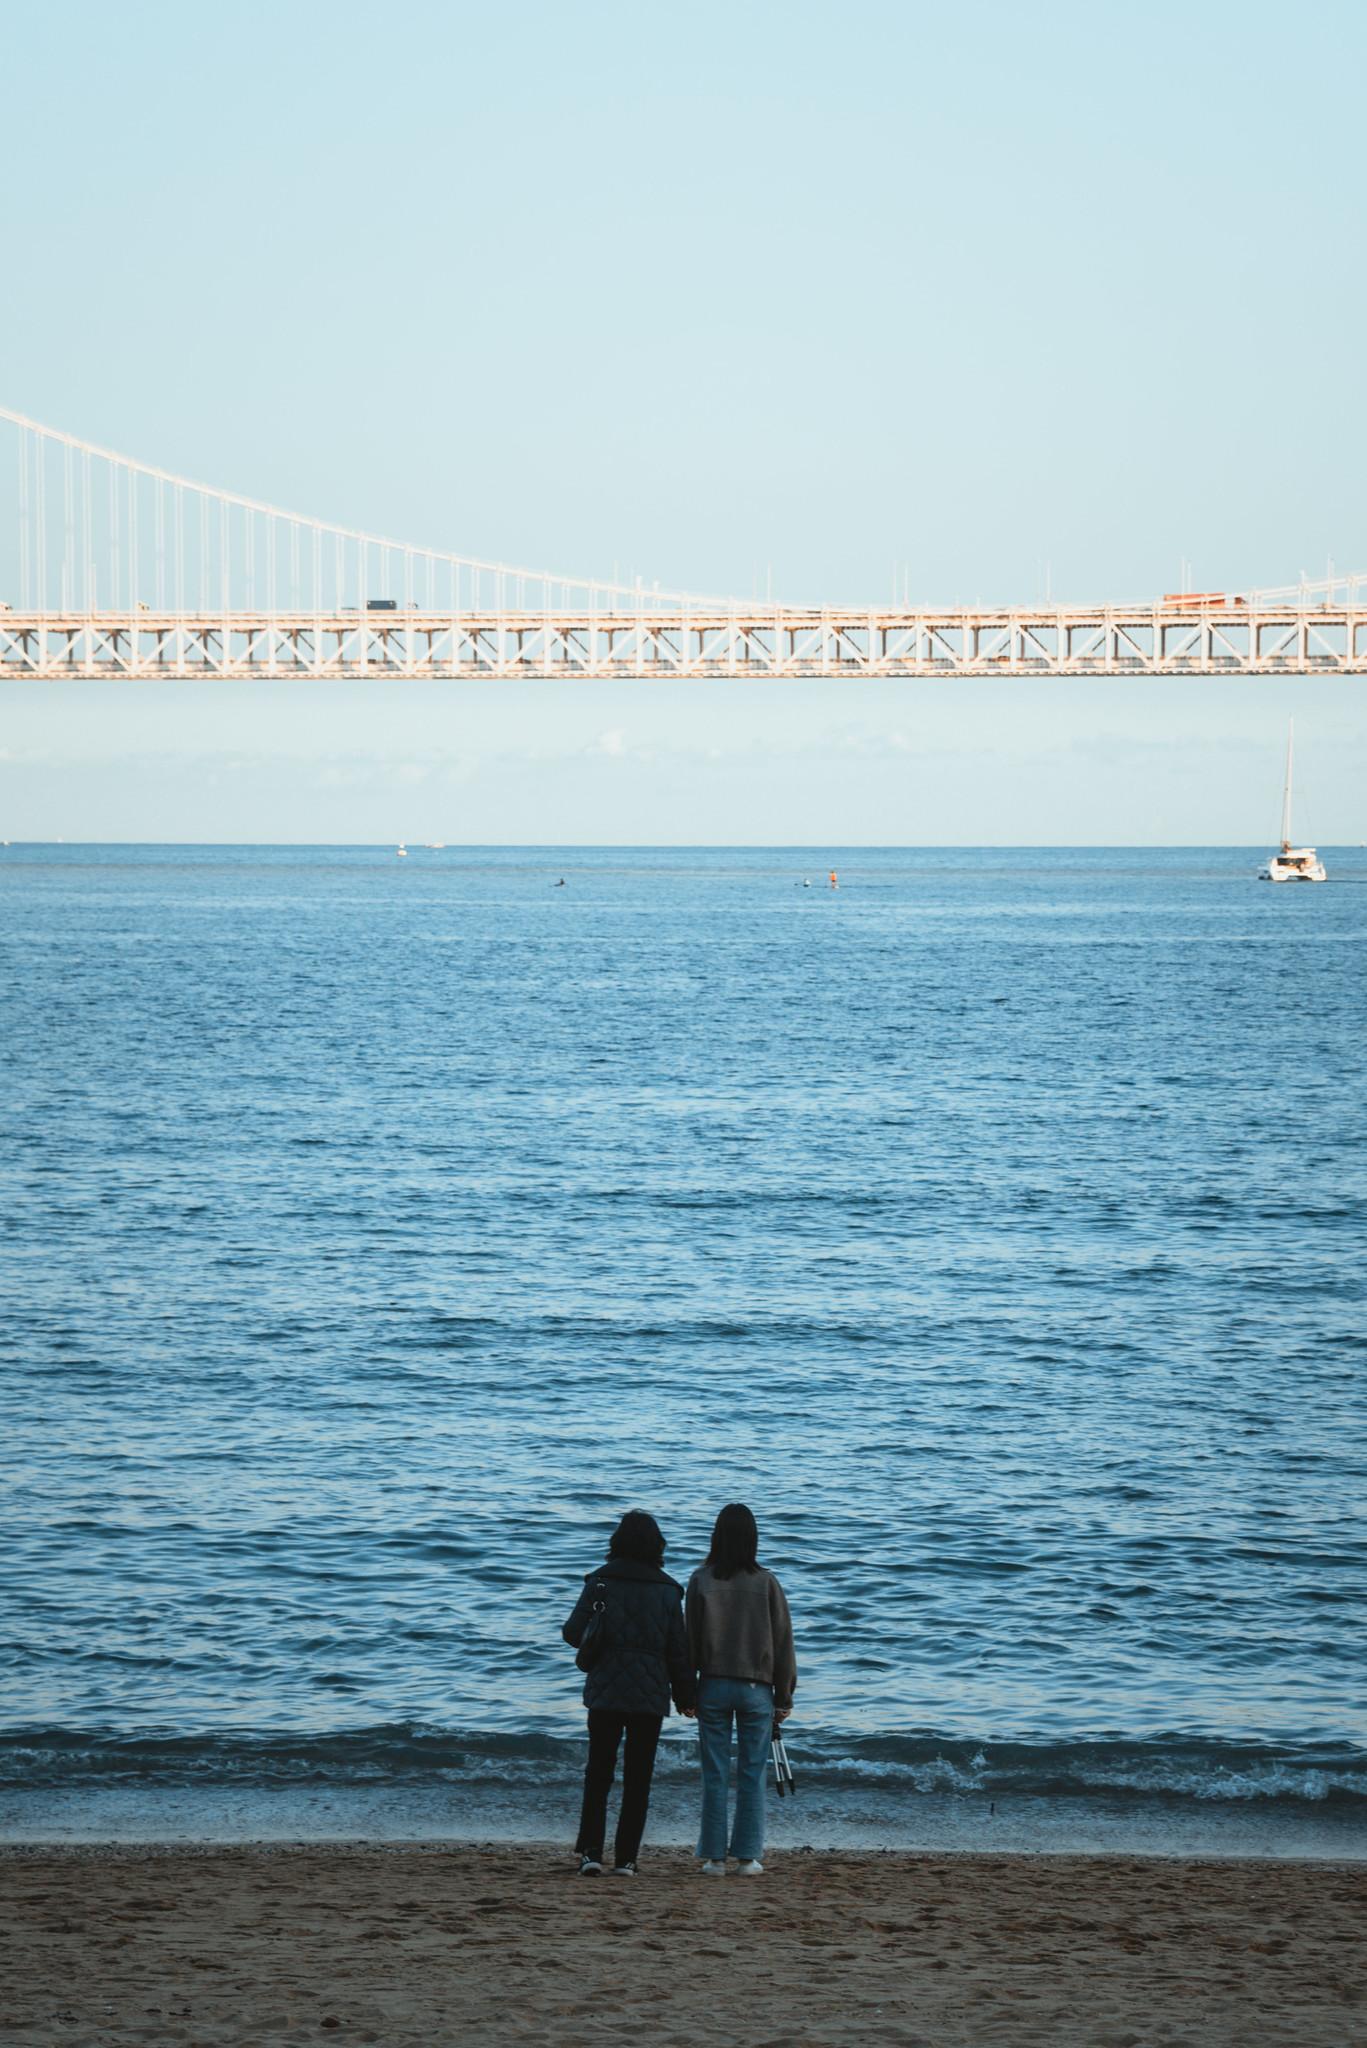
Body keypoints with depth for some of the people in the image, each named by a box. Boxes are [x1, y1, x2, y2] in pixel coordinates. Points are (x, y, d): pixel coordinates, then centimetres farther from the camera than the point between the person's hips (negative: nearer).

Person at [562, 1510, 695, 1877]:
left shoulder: (600, 1582, -3)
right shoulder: (667, 1590, 0)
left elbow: (574, 1633, -3)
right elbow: (678, 1649, 1)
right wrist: (685, 1697, 10)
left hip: (605, 1693, 0)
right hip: (650, 1695, 0)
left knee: (598, 1775, 7)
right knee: (638, 1779, 6)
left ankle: (591, 1852, -5)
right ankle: (625, 1858, 2)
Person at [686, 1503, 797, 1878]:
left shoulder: (701, 1581, -4)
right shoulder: (765, 1583, -3)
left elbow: (690, 1637, -1)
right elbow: (783, 1640, 0)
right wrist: (783, 1696, 8)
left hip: (713, 1686, 0)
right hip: (756, 1687, 0)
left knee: (714, 1775, 5)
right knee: (752, 1775, 5)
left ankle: (714, 1857, 5)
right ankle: (749, 1857, 5)